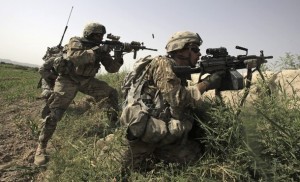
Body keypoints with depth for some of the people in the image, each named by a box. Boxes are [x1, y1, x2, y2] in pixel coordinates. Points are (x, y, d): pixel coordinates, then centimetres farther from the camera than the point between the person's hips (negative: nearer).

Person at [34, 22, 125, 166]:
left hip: (87, 80, 5)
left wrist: (118, 58, -21)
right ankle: (41, 147, 3)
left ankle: (115, 126, 0)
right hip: (68, 79, -4)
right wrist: (95, 52, -32)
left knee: (111, 93, -11)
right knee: (54, 112, -11)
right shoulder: (75, 42, -12)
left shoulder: (99, 49, 1)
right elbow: (74, 58, -34)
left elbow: (112, 68, -2)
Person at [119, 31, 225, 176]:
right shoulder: (163, 63, -9)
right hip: (141, 124, -7)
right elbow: (177, 98, -20)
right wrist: (206, 84, -11)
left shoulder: (180, 74, 16)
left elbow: (189, 99, 11)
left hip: (161, 131, 8)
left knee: (194, 152, 2)